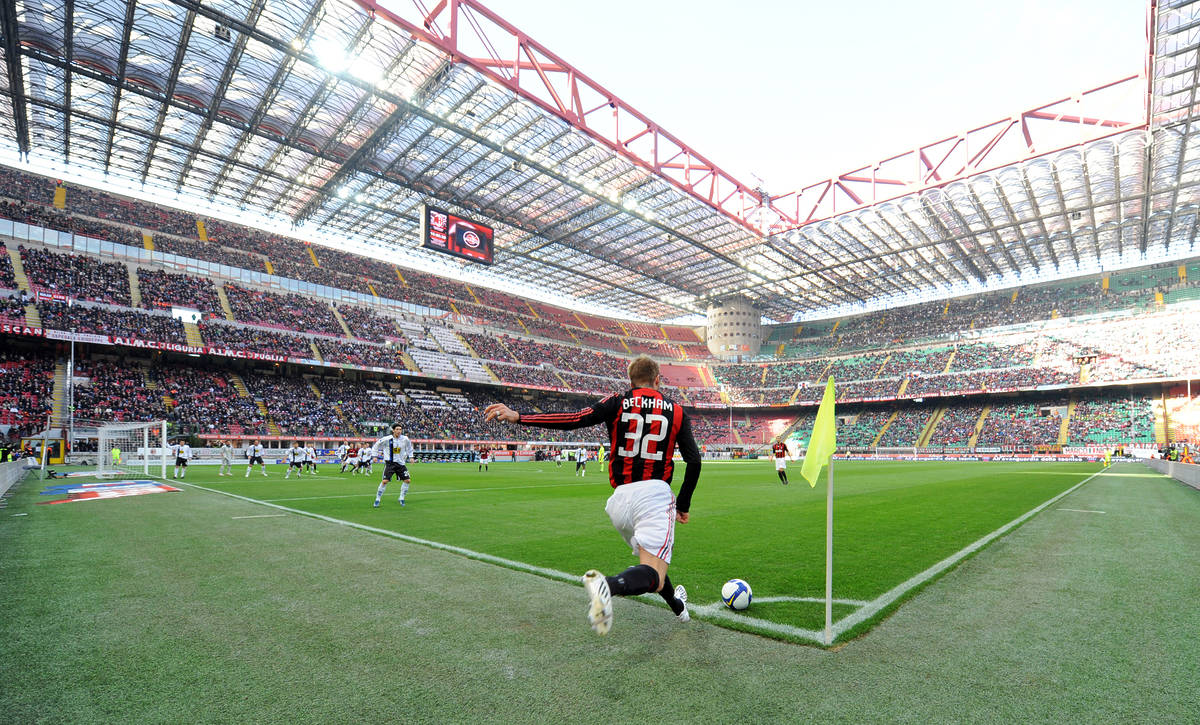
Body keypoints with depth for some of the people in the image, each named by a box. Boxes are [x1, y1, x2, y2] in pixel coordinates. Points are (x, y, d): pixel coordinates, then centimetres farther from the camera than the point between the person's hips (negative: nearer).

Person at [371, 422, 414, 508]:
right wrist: (374, 455, 2)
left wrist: (410, 457, 14)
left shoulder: (405, 439, -3)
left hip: (401, 463, 4)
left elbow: (409, 447, 18)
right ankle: (377, 499, 4)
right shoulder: (387, 439, -12)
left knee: (407, 480, -1)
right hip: (390, 463, -3)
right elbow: (376, 445, 4)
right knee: (385, 481, -13)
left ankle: (401, 498, 16)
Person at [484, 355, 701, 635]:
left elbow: (576, 419, -10)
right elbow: (694, 461, 5)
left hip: (620, 498, 3)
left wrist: (518, 417, -10)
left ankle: (678, 607, 44)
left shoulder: (618, 402, 4)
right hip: (655, 496, -2)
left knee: (650, 558, 25)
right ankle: (609, 584, -42)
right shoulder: (676, 410, 8)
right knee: (653, 575, -12)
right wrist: (684, 504, 18)